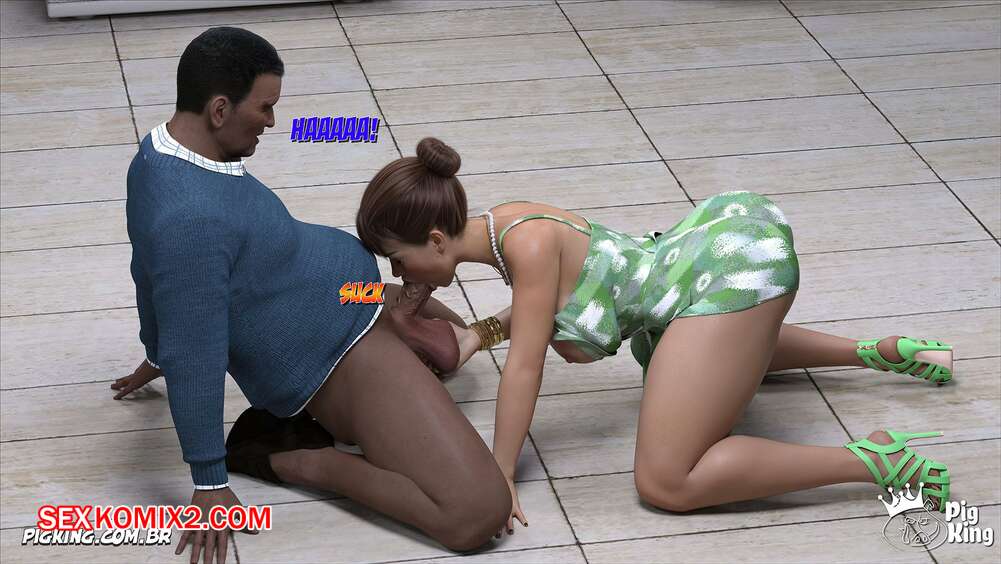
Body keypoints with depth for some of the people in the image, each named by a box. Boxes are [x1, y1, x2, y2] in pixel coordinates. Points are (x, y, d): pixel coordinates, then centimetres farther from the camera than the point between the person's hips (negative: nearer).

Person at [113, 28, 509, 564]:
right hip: (341, 354, -11)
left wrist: (156, 355, 33)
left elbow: (150, 269, 17)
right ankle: (292, 458, -5)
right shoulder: (191, 218, -32)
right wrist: (210, 485, -19)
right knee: (477, 515, -19)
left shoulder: (160, 152, -1)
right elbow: (195, 357, -27)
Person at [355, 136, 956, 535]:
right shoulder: (501, 222, 7)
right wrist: (482, 330, 13)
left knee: (666, 485, -12)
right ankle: (878, 351, 37)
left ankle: (875, 460, -15)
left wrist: (500, 478, -13)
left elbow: (525, 367, -18)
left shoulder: (526, 241, -19)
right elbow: (552, 300, 26)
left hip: (739, 265, -10)